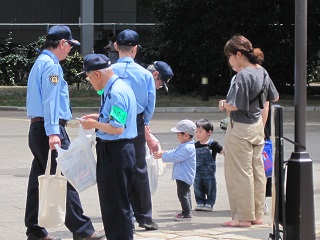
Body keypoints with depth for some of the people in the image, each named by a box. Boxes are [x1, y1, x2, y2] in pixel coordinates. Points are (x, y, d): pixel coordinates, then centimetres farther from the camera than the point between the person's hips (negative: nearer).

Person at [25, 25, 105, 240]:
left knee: (39, 179, 10)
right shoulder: (52, 66, -11)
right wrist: (52, 132, -25)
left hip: (36, 128, 11)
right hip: (51, 128, -11)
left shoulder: (40, 63, 20)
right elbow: (50, 100, -19)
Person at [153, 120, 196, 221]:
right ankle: (187, 211, 29)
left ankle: (186, 214, -3)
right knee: (185, 193, 19)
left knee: (182, 194, -7)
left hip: (184, 176, -11)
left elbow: (175, 157, -25)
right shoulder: (184, 146, 12)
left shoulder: (187, 148, -23)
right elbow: (174, 152, 18)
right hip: (182, 175, 11)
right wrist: (163, 152, 5)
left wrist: (162, 155, -18)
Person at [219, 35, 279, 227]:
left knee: (239, 173, 0)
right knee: (257, 171, 13)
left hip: (241, 129, -9)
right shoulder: (262, 72, 6)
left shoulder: (243, 76, -21)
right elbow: (274, 98, 17)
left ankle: (243, 217, 4)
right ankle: (257, 215, 20)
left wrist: (224, 104, -4)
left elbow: (234, 105, -24)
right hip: (257, 128, 9)